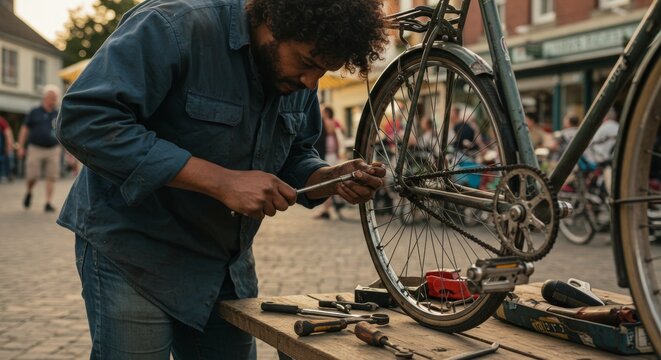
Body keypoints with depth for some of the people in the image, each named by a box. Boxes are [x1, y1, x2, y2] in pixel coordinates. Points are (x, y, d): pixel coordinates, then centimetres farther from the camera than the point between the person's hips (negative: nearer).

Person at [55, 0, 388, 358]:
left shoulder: (299, 78, 0)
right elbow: (83, 121, -29)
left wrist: (332, 179, -12)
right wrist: (221, 181, -32)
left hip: (228, 262, 6)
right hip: (135, 254, -6)